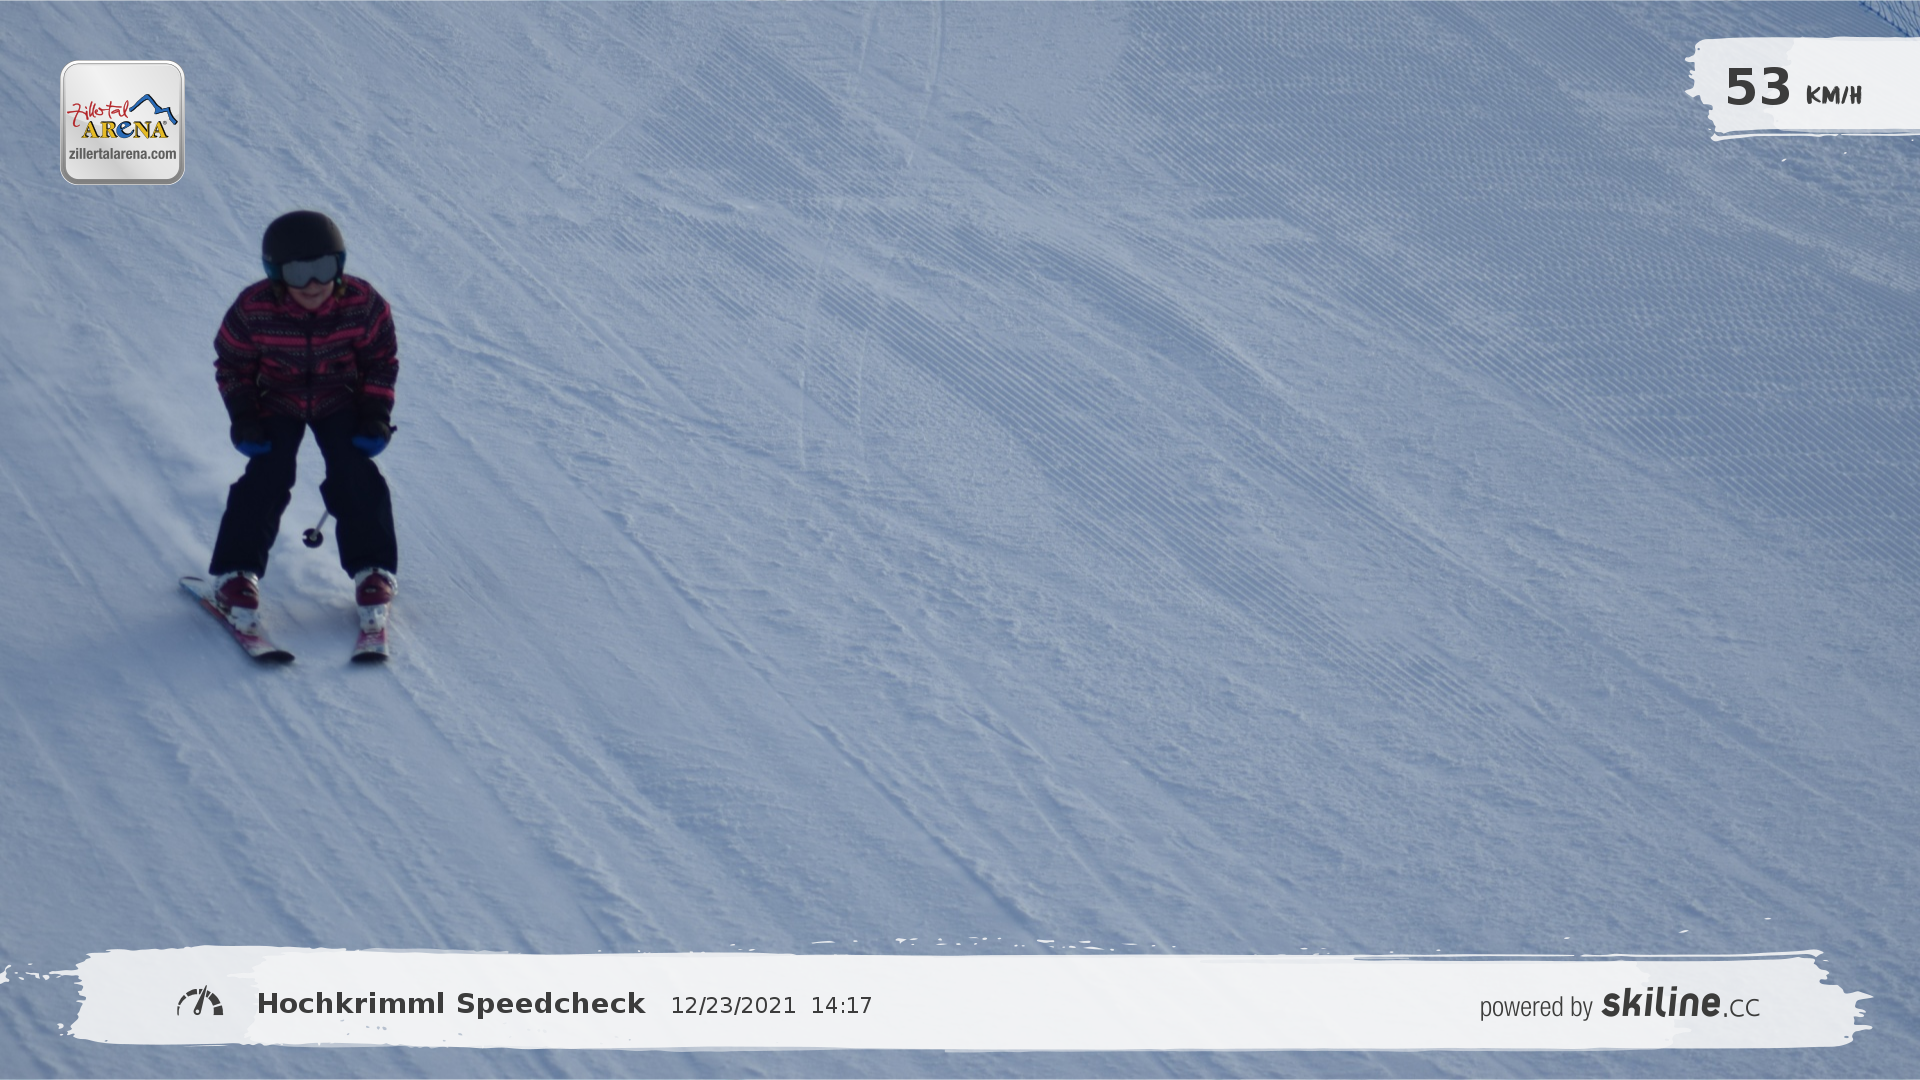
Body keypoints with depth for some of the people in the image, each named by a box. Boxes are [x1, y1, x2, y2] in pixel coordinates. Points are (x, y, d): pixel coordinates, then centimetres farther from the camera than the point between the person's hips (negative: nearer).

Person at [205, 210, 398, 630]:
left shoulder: (362, 304, -22)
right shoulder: (253, 309, -24)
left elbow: (382, 360, -6)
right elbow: (233, 364, -8)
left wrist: (376, 416, -13)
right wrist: (243, 418, -15)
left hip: (340, 403, 1)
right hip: (277, 404, -1)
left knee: (355, 481, -12)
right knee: (265, 481, -15)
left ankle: (372, 571, 1)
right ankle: (235, 573, -7)